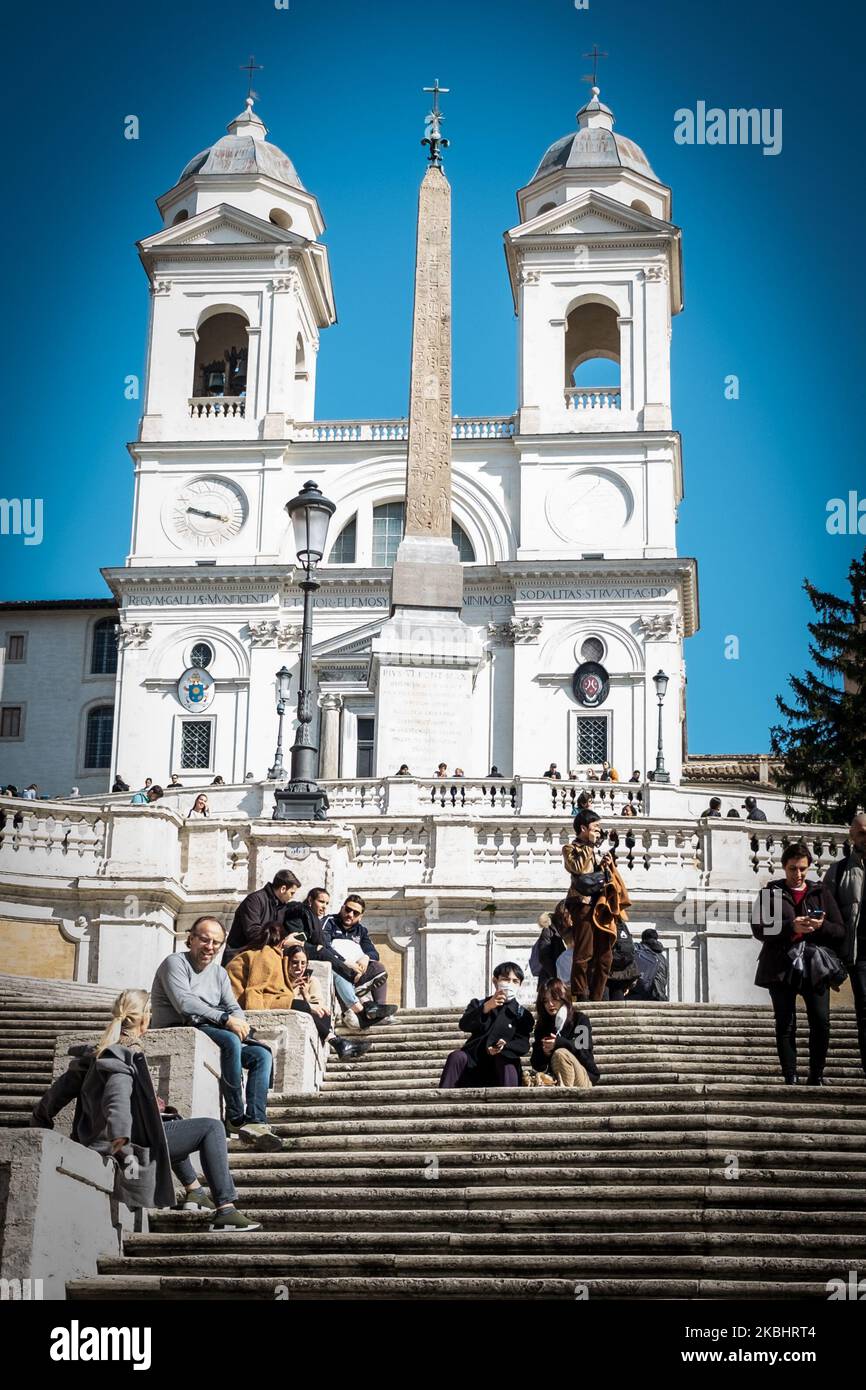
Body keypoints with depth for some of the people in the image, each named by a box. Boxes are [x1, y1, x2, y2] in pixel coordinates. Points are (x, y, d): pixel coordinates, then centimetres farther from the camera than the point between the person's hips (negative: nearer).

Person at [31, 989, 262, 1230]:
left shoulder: (95, 1053, 11)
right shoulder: (126, 1056, -17)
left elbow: (60, 1090, 16)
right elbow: (118, 1099, -34)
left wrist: (40, 1123, 27)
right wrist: (122, 1143, -47)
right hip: (137, 1142, -10)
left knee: (173, 1122, 36)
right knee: (212, 1128, -4)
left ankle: (194, 1191, 31)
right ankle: (225, 1211, -10)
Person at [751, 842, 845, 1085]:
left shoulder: (821, 892, 13)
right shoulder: (770, 893, 8)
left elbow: (840, 931, 8)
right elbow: (759, 930, -3)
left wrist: (822, 926, -13)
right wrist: (790, 927, -17)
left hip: (815, 967, 1)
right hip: (781, 967, -1)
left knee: (821, 1022, -10)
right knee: (785, 1026, 0)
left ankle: (817, 1077, 3)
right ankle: (791, 1080, 4)